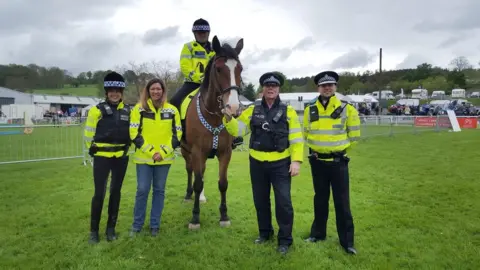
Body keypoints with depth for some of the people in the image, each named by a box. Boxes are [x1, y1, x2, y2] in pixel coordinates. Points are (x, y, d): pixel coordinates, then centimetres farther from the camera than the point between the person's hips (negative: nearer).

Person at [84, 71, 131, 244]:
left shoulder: (128, 111, 5)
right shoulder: (98, 110, -5)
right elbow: (88, 133, 0)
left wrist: (126, 147, 8)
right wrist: (94, 149, 3)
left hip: (121, 158, 3)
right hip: (102, 157, -3)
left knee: (115, 192, 10)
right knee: (99, 193, -2)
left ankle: (111, 229, 22)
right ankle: (94, 230, 14)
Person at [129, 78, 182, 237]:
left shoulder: (172, 110, 4)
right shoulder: (139, 108, -1)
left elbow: (177, 134, 2)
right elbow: (134, 133, -6)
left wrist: (163, 152, -9)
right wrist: (151, 152, -13)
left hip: (165, 158, 2)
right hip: (144, 157, -1)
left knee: (159, 190, 9)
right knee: (142, 190, 1)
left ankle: (155, 225, 21)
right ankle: (137, 224, 18)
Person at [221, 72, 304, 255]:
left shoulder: (288, 111, -2)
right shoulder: (252, 110, 4)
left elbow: (296, 138, -4)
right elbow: (237, 130, 0)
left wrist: (296, 160, -13)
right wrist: (228, 118, -19)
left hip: (280, 163, -3)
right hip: (257, 163, 3)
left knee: (283, 202, -2)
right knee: (260, 200, 14)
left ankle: (285, 239, 14)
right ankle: (265, 232, 34)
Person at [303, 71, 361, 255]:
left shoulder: (347, 108, -6)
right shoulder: (310, 110, 2)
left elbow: (354, 134, 1)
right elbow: (306, 132, 15)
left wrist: (339, 147, 5)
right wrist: (316, 146, 8)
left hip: (338, 161, -2)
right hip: (317, 161, 3)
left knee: (342, 201, 0)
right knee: (320, 199, 15)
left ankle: (347, 241, 11)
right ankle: (318, 233, 30)